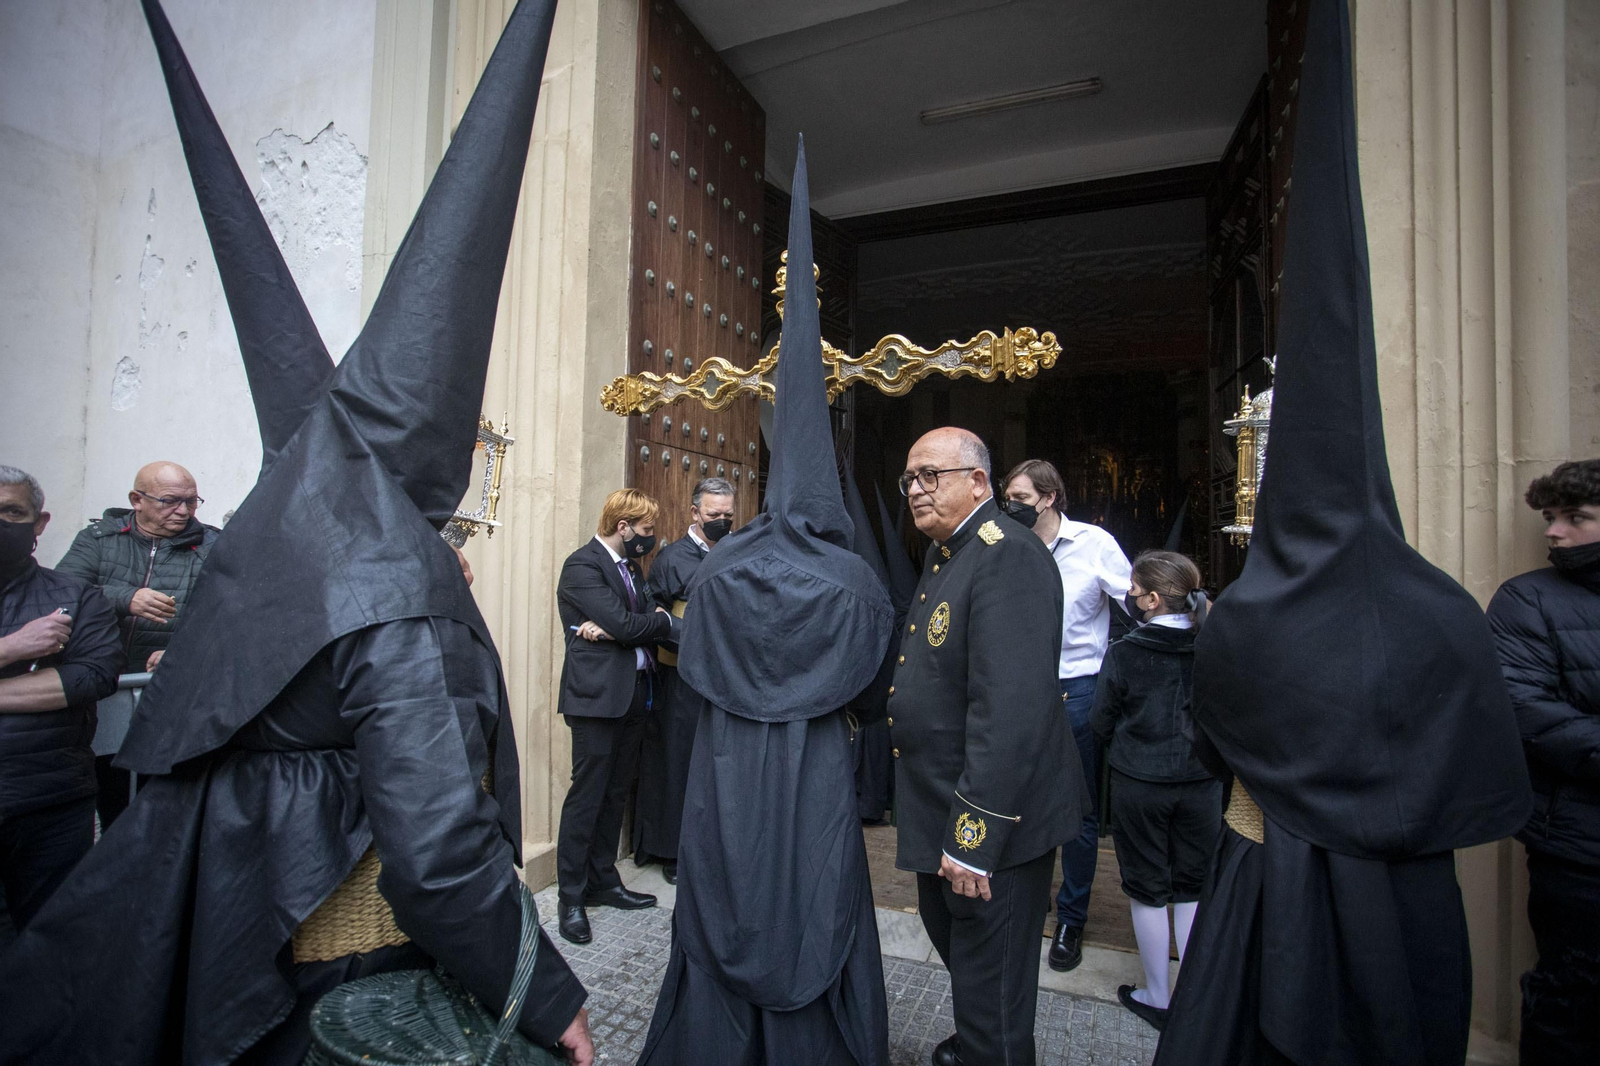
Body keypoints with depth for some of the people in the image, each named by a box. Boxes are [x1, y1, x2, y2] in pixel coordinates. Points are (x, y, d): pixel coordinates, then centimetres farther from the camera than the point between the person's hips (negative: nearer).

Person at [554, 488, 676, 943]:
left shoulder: (630, 565, 15)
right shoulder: (582, 566, -12)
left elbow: (640, 624, 6)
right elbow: (625, 624, -21)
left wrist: (610, 629, -14)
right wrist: (668, 622, -5)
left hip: (634, 695, 8)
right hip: (597, 696, -8)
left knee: (616, 794, 15)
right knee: (586, 796, 1)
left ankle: (603, 880, 28)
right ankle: (571, 897, 15)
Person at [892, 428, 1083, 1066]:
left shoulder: (1008, 557, -23)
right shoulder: (945, 554, 9)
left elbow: (1012, 709, -30)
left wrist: (975, 835, -27)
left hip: (992, 819, -10)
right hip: (941, 806, 10)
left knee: (989, 984, 10)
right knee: (950, 936, 28)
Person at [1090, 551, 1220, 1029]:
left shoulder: (1124, 654, -16)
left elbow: (1100, 725, -6)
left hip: (1139, 786, -3)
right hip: (1201, 785, 3)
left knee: (1148, 889, 13)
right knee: (1193, 889, 18)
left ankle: (1157, 998, 26)